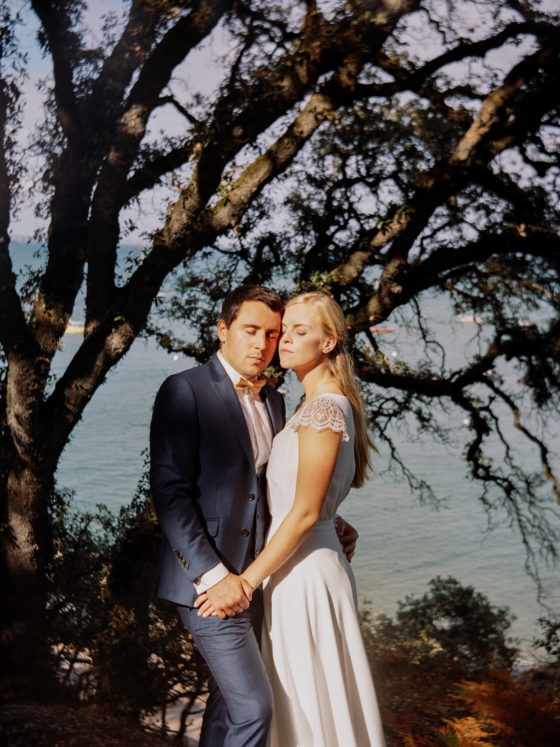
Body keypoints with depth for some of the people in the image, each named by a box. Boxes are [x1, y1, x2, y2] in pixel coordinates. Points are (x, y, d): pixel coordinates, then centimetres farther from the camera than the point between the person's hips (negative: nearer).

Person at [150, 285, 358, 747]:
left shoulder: (272, 400, 13)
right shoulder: (185, 391, -10)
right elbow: (168, 491, -15)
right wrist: (212, 576, -19)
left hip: (252, 579, 7)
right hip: (207, 582, -7)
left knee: (229, 701, 16)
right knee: (254, 707, -10)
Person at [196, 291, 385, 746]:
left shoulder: (325, 408, -18)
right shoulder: (327, 405, 11)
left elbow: (306, 511, -21)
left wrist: (248, 579, -20)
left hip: (305, 574, -10)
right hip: (306, 568, 10)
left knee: (313, 704, 3)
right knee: (309, 704, 18)